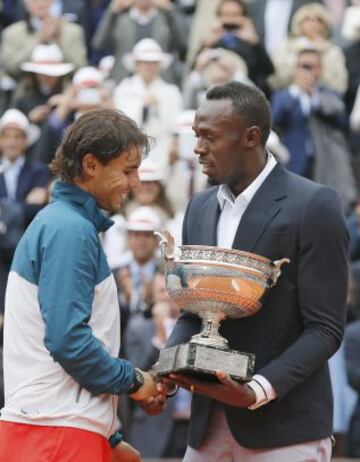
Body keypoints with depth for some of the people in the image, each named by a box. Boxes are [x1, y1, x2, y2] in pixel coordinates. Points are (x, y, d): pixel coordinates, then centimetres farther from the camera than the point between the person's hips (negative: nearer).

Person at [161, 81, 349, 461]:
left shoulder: (314, 206, -8)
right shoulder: (200, 208, 12)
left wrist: (258, 390, -21)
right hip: (209, 426, 6)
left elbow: (325, 329, -10)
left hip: (284, 428, -6)